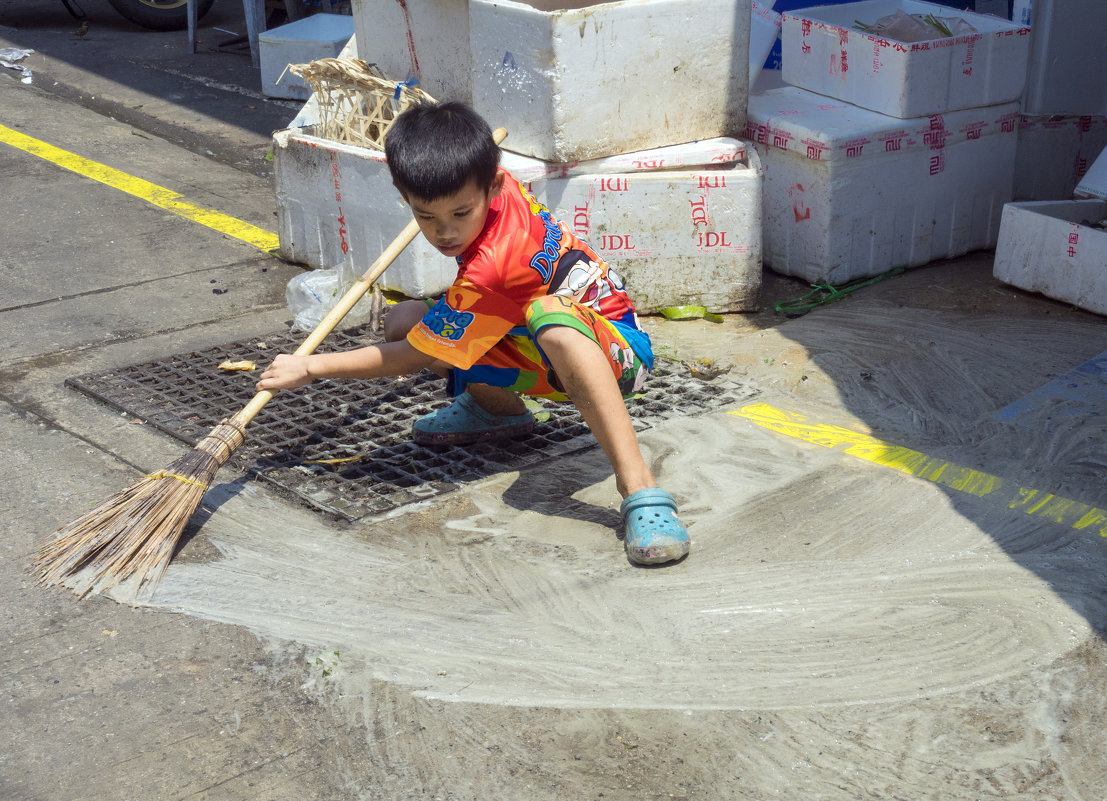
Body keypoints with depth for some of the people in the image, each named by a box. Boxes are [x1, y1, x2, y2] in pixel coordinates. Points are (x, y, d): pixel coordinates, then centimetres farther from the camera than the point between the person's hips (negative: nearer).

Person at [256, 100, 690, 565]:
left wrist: (310, 367, -13)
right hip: (545, 354, 9)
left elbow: (414, 358, -20)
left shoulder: (489, 273, -32)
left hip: (615, 350, -9)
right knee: (403, 320, -5)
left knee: (550, 318, -46)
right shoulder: (494, 190, -11)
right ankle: (500, 410, 19)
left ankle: (639, 487, -48)